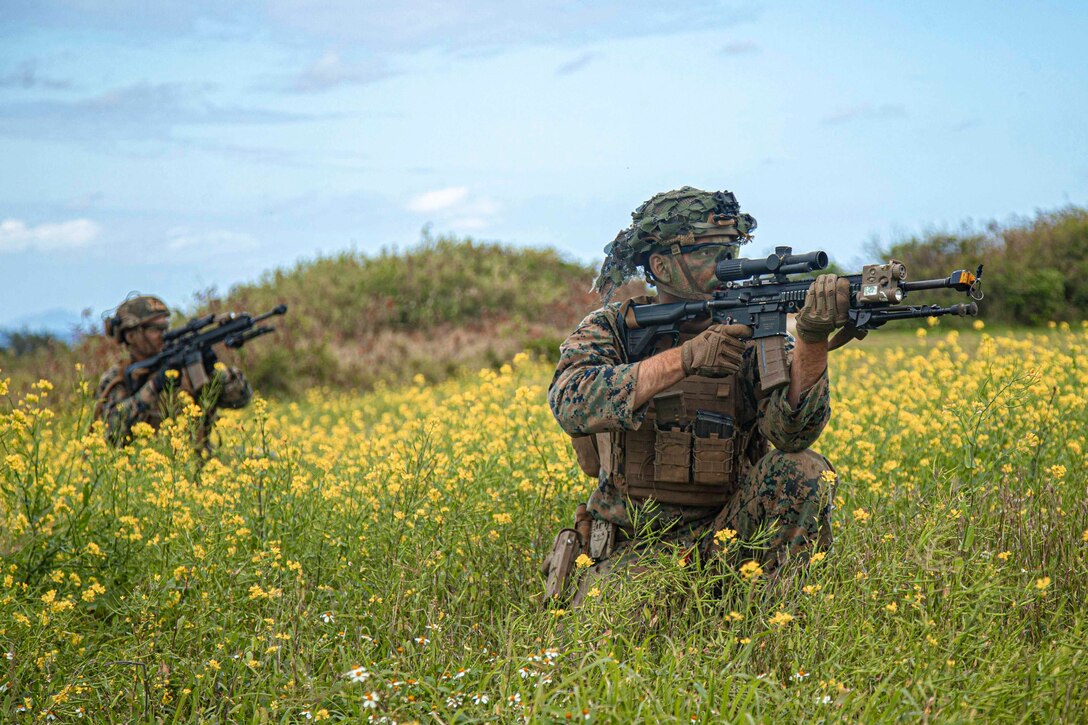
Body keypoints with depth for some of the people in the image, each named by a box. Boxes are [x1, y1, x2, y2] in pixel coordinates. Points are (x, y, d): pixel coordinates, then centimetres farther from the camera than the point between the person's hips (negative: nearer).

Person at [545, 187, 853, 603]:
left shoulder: (752, 335, 0)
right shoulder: (610, 330, -2)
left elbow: (791, 430, -17)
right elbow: (571, 403, -24)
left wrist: (813, 337, -34)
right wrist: (683, 359, -32)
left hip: (724, 536, 1)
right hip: (635, 549, -1)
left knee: (804, 471, -23)